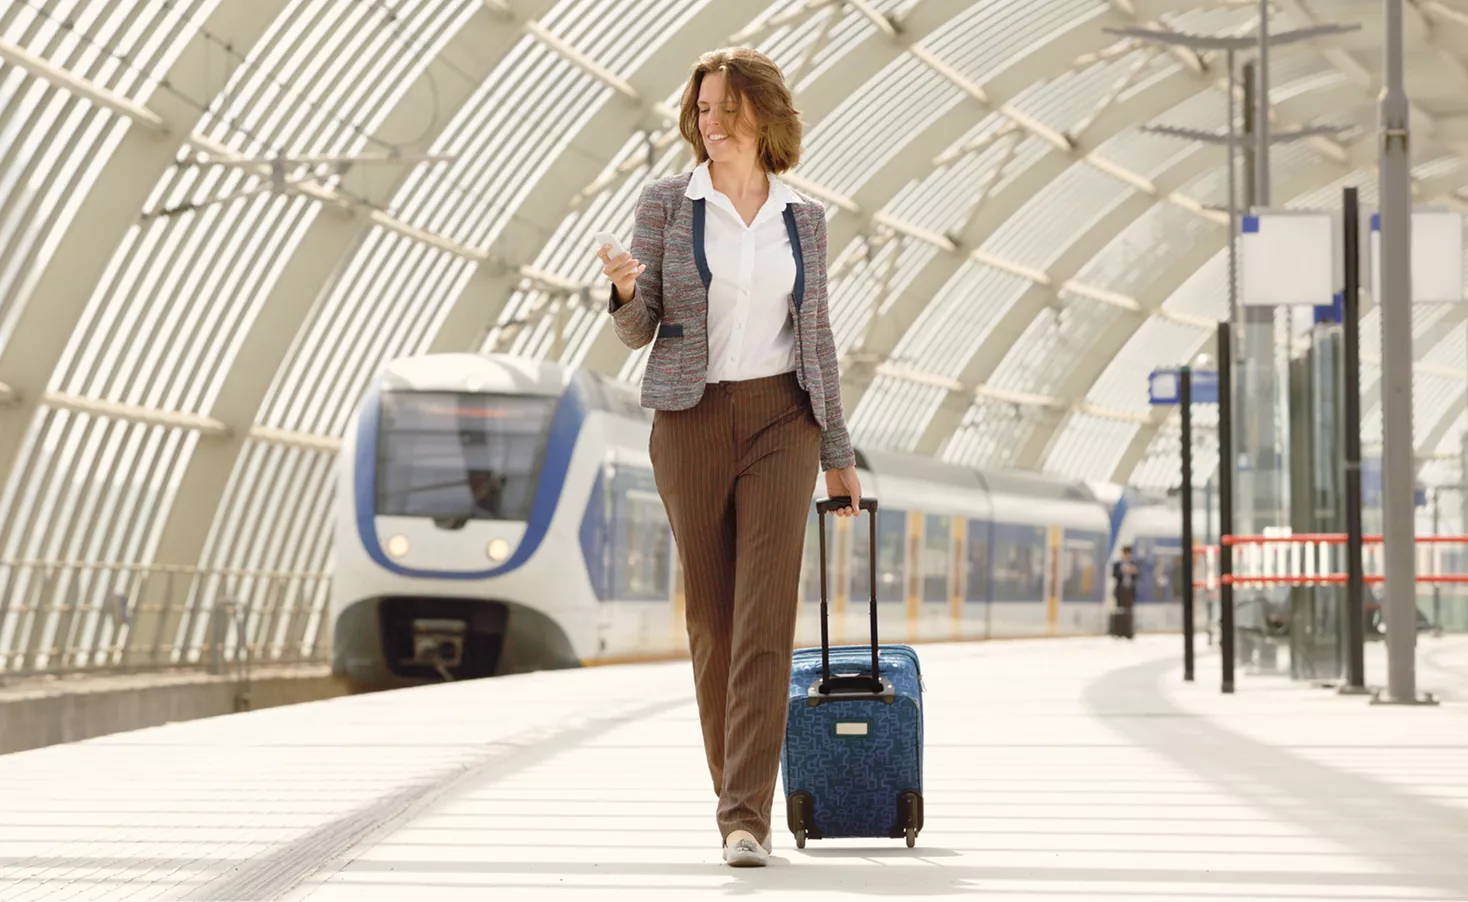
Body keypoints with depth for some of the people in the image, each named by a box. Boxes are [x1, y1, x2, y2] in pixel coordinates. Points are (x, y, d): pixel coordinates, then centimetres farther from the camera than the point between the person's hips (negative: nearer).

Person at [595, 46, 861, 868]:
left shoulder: (802, 218, 8)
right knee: (713, 617, 6)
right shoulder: (666, 205, 2)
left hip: (780, 423, 0)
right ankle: (738, 795, 22)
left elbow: (817, 338, 13)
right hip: (692, 422, 0)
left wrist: (838, 452, 13)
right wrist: (626, 292, -24)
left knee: (765, 617, -12)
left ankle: (746, 817, -16)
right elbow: (638, 332, 0)